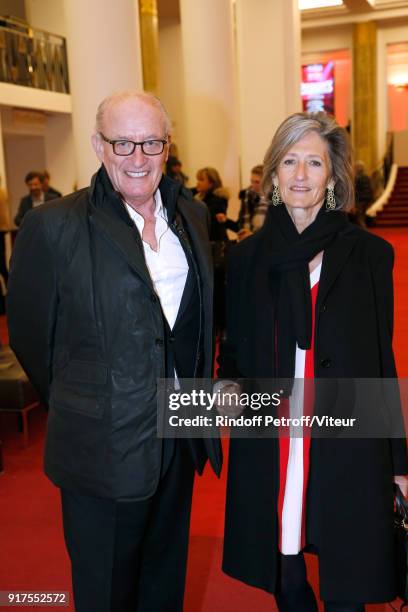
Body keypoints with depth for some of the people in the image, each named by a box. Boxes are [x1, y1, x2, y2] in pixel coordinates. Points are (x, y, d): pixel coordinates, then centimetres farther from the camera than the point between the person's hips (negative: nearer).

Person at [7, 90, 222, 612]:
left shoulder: (193, 215, 3)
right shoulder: (54, 226, -14)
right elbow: (30, 334, -6)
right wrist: (75, 404, 5)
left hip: (181, 435, 5)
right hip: (105, 447, -4)